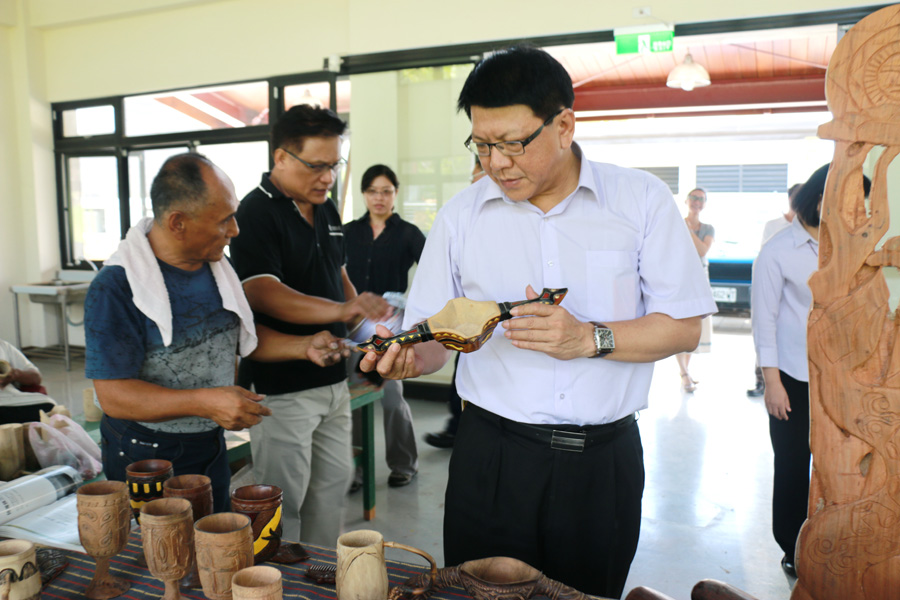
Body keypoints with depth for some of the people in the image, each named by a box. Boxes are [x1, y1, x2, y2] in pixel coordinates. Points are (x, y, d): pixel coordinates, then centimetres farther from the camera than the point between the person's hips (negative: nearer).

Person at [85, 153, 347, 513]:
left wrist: (305, 347, -4)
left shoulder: (216, 267, 1)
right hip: (146, 460, -6)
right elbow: (113, 395, -23)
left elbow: (243, 337, 12)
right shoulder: (116, 287, -21)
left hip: (212, 449, 6)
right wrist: (205, 402, -34)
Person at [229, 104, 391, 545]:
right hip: (281, 385, -8)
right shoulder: (257, 212, -15)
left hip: (332, 377, 9)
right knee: (286, 498, 3)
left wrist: (365, 318, 8)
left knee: (333, 482, 18)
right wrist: (342, 309, -39)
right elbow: (264, 293, -27)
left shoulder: (326, 211, 11)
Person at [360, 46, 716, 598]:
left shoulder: (641, 200, -2)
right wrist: (411, 358, -18)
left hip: (604, 459, 0)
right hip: (493, 455, 1)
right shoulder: (460, 216, 3)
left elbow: (684, 326, -2)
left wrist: (592, 339, -18)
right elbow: (435, 335, 5)